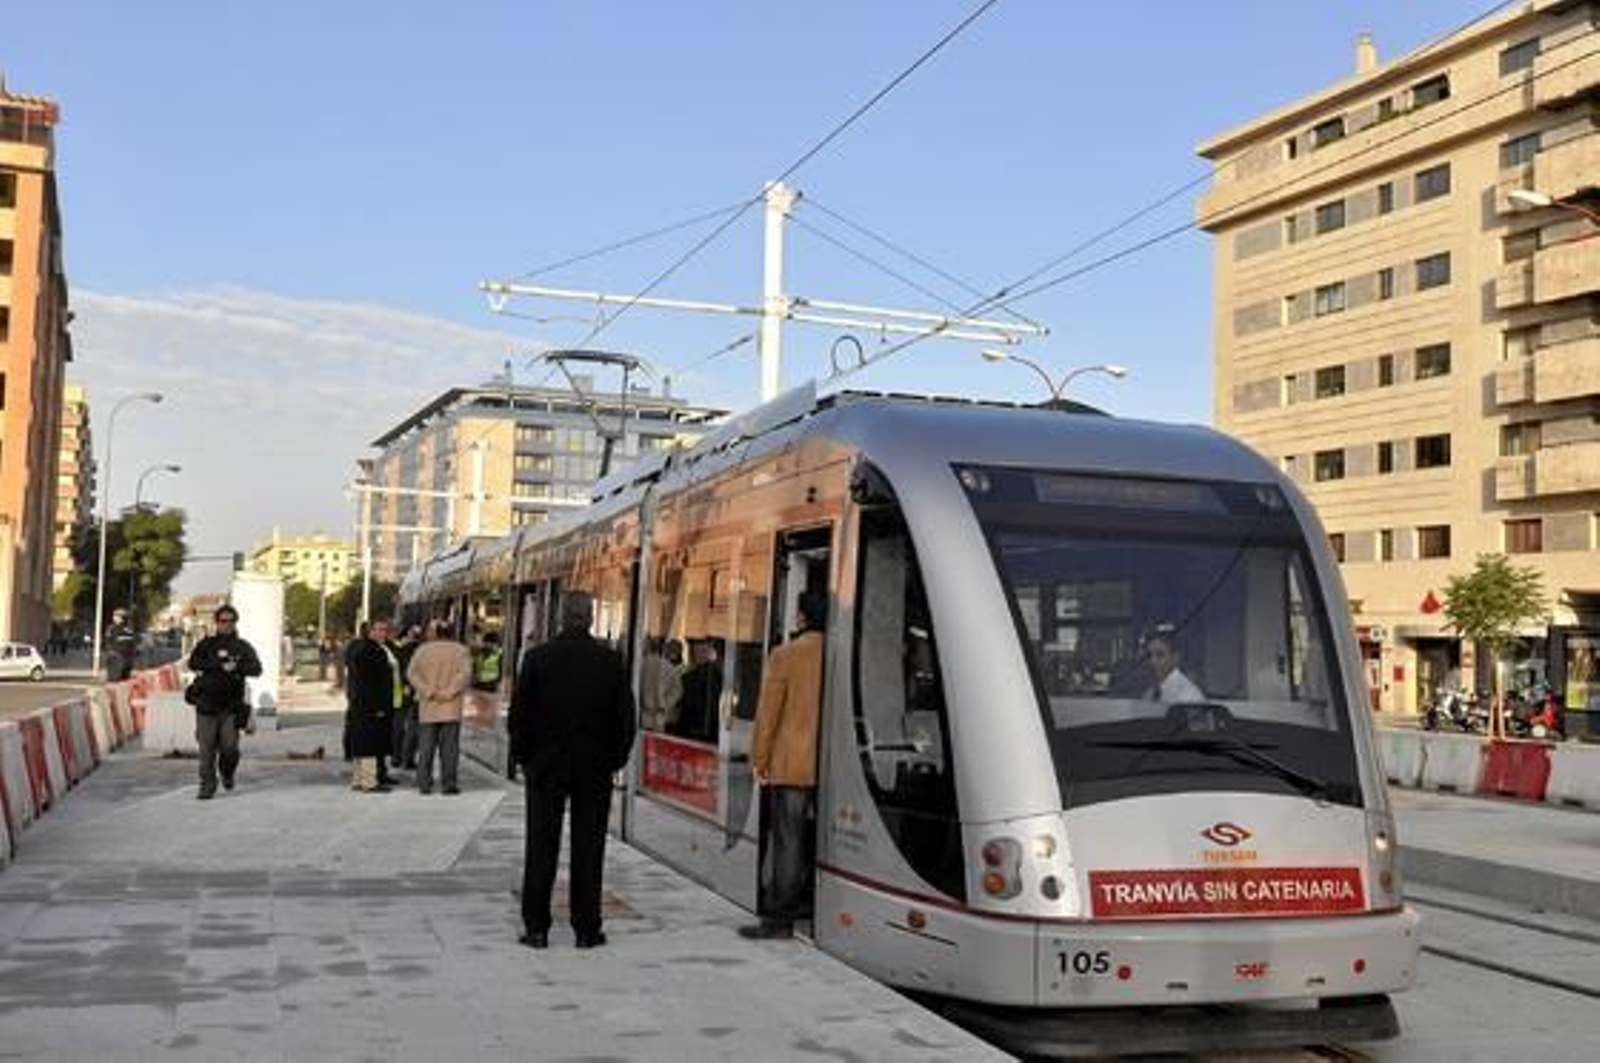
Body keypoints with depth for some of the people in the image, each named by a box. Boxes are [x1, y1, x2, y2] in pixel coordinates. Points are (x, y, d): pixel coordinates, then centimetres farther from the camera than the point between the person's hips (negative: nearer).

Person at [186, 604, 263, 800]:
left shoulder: (243, 647, 8)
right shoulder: (207, 644, 9)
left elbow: (256, 668, -5)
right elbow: (193, 663, -7)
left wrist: (236, 666, -21)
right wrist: (220, 664, -15)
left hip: (231, 707, 0)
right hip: (206, 705, 0)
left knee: (230, 748, -3)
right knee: (206, 749, -2)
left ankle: (228, 773, 26)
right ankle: (207, 785, 8)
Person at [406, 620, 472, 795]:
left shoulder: (422, 650, 5)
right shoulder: (461, 650, 1)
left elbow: (411, 673, -3)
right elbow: (465, 674, -12)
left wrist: (427, 691, -6)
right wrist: (449, 692, -11)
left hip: (428, 708, 2)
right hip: (451, 709, -2)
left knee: (426, 747, 7)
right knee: (449, 747, 0)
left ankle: (424, 783, 6)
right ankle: (448, 784, -2)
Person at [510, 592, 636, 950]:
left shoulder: (537, 658, -6)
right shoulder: (611, 661, -5)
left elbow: (518, 714, -4)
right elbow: (625, 716, -1)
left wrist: (523, 756, 8)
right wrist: (615, 758, 10)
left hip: (546, 763, 0)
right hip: (594, 766, 0)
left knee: (541, 847, 7)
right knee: (588, 849, 6)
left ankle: (536, 927, 9)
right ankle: (586, 929, 9)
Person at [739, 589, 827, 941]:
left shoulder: (785, 656, -8)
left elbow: (768, 712, -6)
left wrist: (759, 760, 2)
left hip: (791, 765, -4)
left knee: (787, 842, -1)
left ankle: (778, 918, 2)